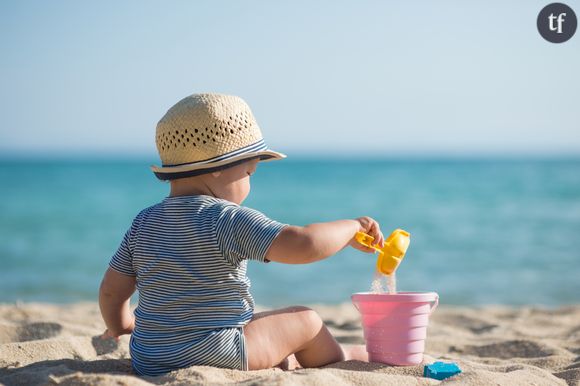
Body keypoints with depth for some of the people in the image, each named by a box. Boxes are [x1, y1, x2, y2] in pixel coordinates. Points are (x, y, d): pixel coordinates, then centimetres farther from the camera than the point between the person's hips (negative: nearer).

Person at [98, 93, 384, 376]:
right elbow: (304, 245, -26)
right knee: (305, 320, 12)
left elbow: (111, 289, 10)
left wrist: (118, 325, 30)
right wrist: (351, 227, -9)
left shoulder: (144, 222, 4)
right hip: (213, 358, -7)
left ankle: (286, 361, 51)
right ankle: (338, 359, 38)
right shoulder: (228, 219, -17)